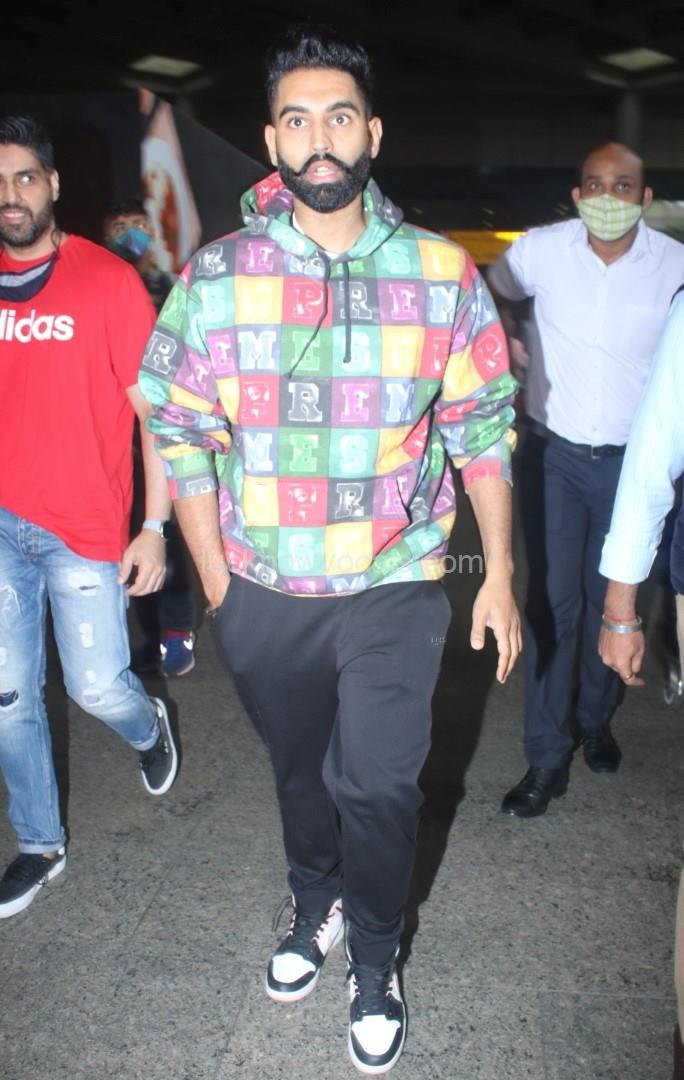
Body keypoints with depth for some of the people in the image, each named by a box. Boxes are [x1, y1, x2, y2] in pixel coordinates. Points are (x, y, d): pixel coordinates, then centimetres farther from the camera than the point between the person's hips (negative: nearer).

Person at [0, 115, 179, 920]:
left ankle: (147, 729, 42)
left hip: (86, 528, -3)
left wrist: (154, 528, -9)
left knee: (97, 687, 5)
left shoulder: (109, 281, -6)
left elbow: (154, 413, -6)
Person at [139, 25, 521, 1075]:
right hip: (265, 594, 2)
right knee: (299, 769, 20)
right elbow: (180, 436, 0)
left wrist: (499, 576, 0)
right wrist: (215, 582, -1)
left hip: (395, 591, -1)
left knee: (378, 786, 4)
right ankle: (315, 908, 49)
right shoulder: (215, 277, -5)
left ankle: (375, 964, 32)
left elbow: (483, 432, 1)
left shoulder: (443, 276, -4)